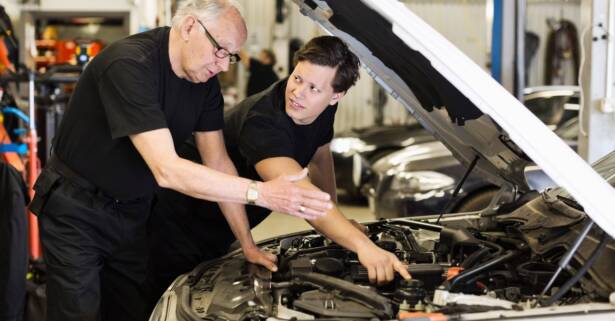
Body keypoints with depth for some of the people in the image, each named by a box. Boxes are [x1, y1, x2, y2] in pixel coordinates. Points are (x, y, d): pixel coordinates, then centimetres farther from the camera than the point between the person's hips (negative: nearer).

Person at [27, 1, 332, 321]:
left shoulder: (204, 82, -5)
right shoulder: (129, 65, -30)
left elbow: (219, 162, 1)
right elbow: (167, 170, -35)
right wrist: (260, 193, -37)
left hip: (132, 211, 7)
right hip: (76, 211, -7)